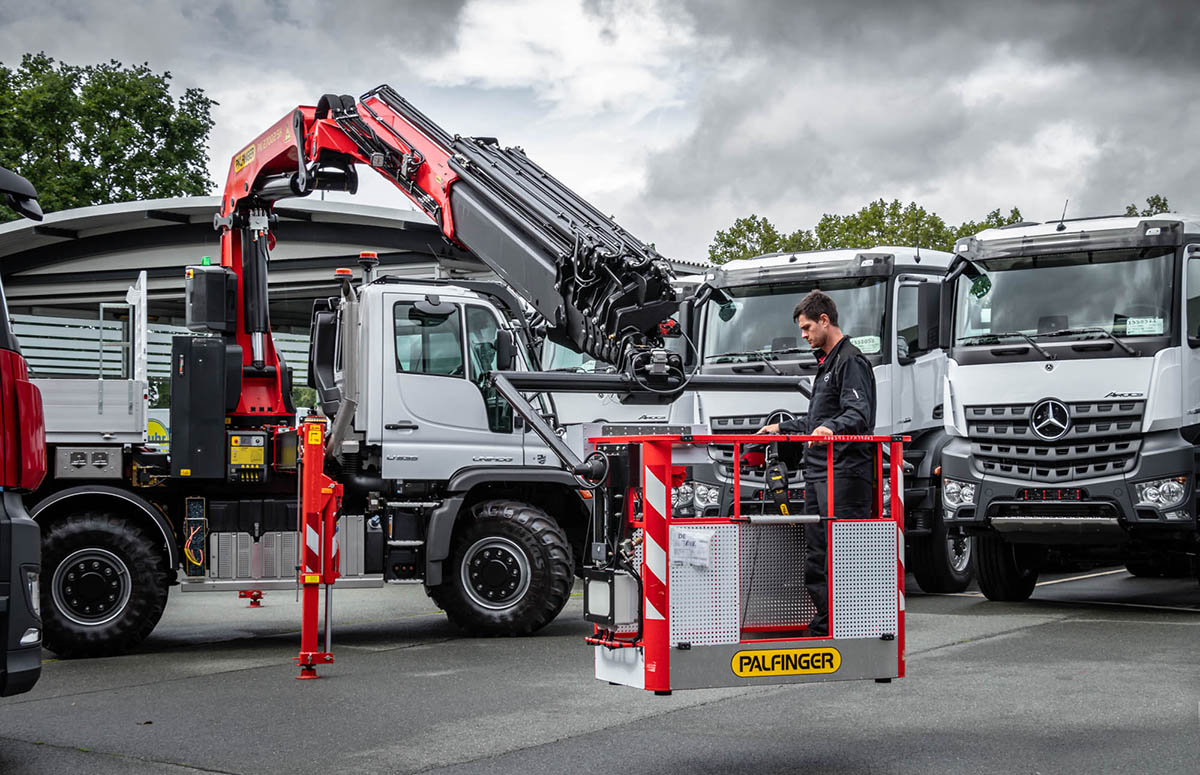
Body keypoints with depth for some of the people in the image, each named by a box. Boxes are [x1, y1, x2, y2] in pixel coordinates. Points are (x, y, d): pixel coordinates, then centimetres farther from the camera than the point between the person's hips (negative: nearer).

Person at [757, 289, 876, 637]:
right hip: (818, 472, 10)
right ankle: (823, 628, 15)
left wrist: (831, 428, -39)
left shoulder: (851, 361, -8)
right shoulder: (826, 363, 24)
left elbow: (858, 414, -21)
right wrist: (783, 428, 36)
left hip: (844, 474, -10)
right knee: (816, 557, 9)